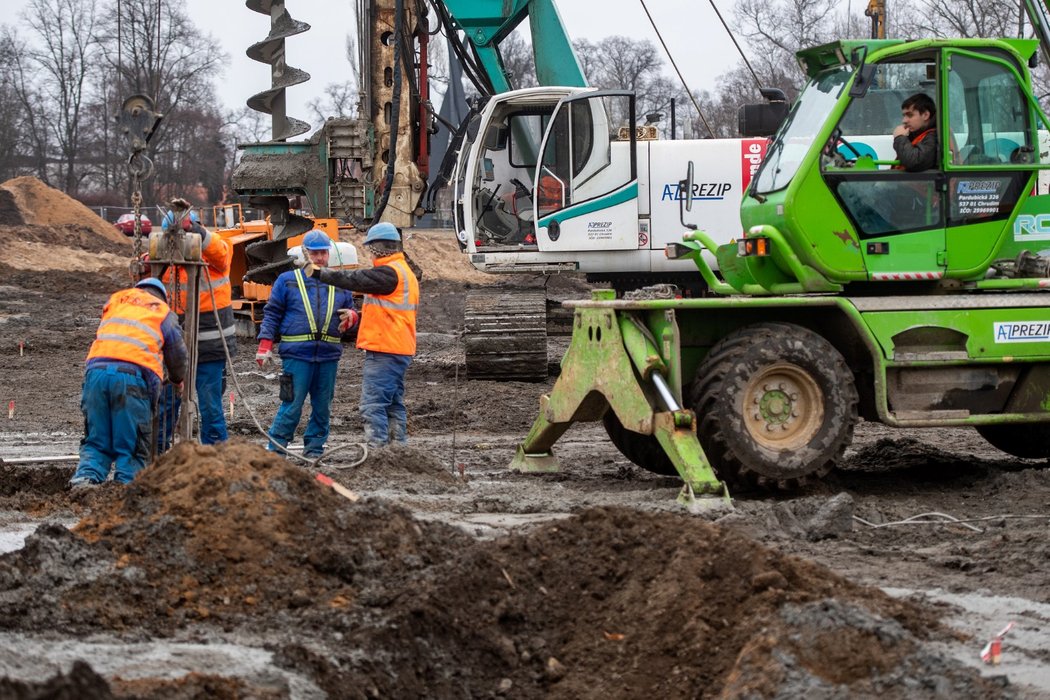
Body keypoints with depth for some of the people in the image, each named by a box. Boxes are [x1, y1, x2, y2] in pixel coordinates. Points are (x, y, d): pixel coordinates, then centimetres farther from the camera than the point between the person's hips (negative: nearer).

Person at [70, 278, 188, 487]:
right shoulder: (165, 314, 23)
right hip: (134, 375, -2)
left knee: (96, 442, 10)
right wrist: (177, 380, 50)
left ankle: (86, 478, -13)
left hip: (96, 369, 2)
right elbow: (178, 357, 29)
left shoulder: (117, 298, 29)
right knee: (132, 448, 4)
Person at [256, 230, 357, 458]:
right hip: (297, 354, -4)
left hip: (329, 354, 4)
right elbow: (272, 314, 6)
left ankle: (314, 449, 18)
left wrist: (351, 318, -3)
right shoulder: (287, 281, 6)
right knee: (292, 405, -6)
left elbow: (351, 312, 22)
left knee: (322, 406, 8)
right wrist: (265, 345, -2)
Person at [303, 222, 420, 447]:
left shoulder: (389, 272, -14)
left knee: (373, 405, -12)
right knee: (394, 404, 15)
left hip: (384, 351, -11)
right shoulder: (404, 272, 19)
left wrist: (320, 274, -11)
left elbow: (355, 280, -17)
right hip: (400, 350, 11)